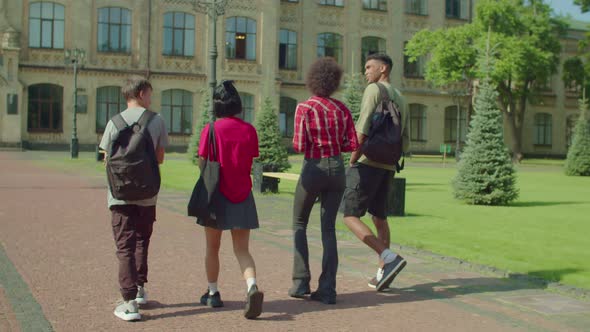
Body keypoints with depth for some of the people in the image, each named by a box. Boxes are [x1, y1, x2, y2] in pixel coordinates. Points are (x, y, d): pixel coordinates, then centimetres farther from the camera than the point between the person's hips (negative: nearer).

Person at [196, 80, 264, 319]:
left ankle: (213, 293, 24)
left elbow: (202, 163, -8)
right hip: (242, 195, 2)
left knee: (212, 247, 15)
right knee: (242, 249, 5)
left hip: (217, 194, -2)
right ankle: (252, 287, -18)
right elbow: (251, 162, 4)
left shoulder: (211, 129, -10)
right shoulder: (249, 130, -1)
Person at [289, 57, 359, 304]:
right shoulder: (341, 108, 3)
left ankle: (301, 282, 8)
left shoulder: (305, 108, -8)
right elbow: (353, 144, 0)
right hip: (337, 168, 4)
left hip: (313, 168, -3)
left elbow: (299, 146, -13)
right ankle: (327, 289, 4)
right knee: (328, 228, 8)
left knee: (299, 225, 14)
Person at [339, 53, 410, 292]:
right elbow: (405, 144, 18)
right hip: (388, 167, 8)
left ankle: (389, 258, -19)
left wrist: (352, 162, -9)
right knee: (379, 217, 17)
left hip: (367, 164, -8)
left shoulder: (374, 90, -6)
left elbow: (362, 131, -17)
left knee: (350, 216, -7)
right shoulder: (400, 100, 19)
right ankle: (382, 273, 16)